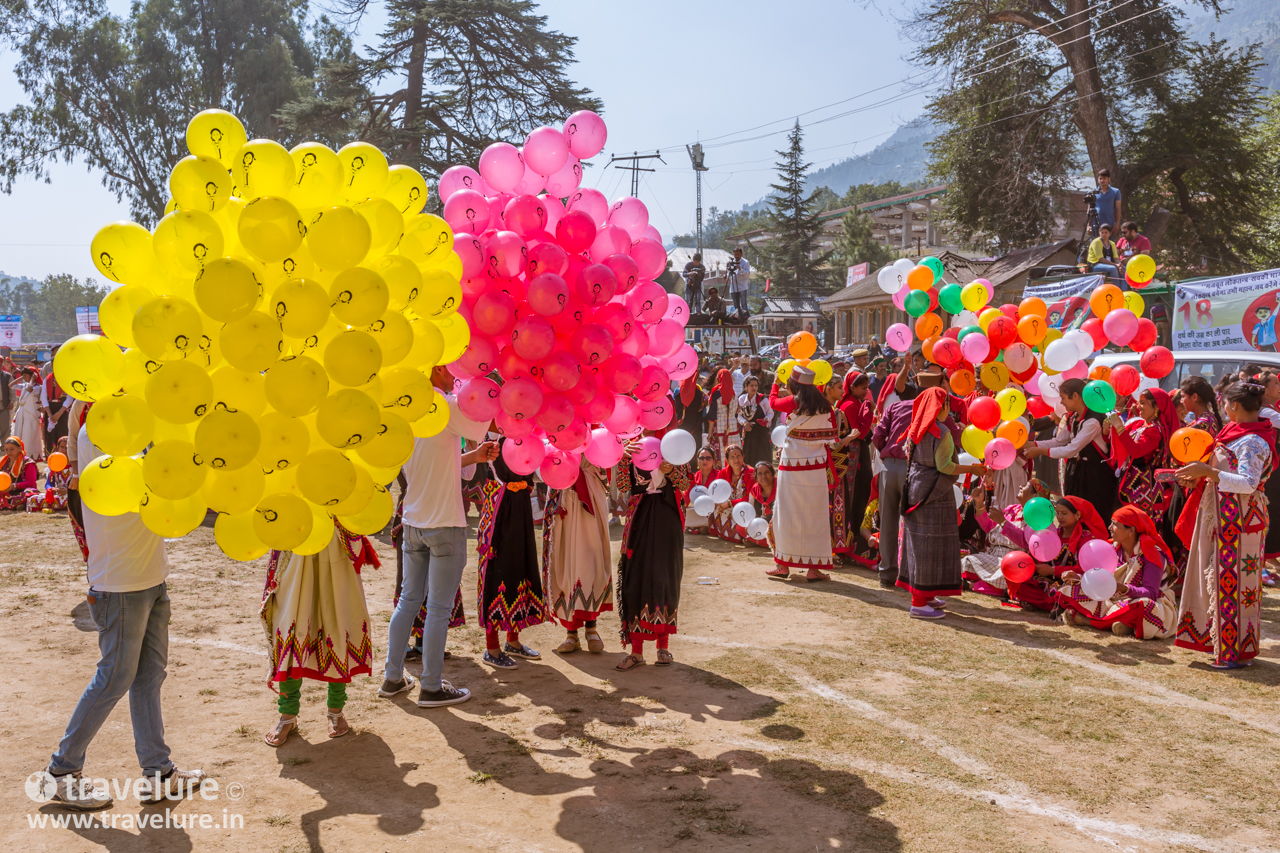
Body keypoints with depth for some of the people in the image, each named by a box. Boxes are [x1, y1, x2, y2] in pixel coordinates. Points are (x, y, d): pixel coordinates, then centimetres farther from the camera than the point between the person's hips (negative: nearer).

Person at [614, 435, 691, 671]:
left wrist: (670, 471, -20)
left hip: (667, 519, 0)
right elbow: (623, 486, -5)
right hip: (640, 518, 1)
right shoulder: (631, 445, 5)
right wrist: (624, 457, -18)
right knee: (636, 576, -2)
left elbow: (685, 485, -1)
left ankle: (663, 645, 16)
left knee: (666, 577, 3)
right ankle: (636, 650, 5)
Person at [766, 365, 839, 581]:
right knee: (814, 514, 5)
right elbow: (832, 437, 6)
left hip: (792, 465, -2)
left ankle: (783, 565, 13)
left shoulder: (793, 403, -6)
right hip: (816, 466, 2)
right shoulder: (825, 406, 3)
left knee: (787, 514, 7)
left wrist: (775, 383, 33)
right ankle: (813, 567, 5)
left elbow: (773, 401, 15)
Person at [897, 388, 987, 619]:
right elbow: (944, 466, -18)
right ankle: (919, 603, -1)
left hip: (915, 490, 9)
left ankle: (924, 595, 25)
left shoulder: (916, 429, 7)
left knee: (919, 543, 14)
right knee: (931, 545, -3)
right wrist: (972, 469, -9)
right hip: (934, 494, -9)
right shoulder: (941, 433, -16)